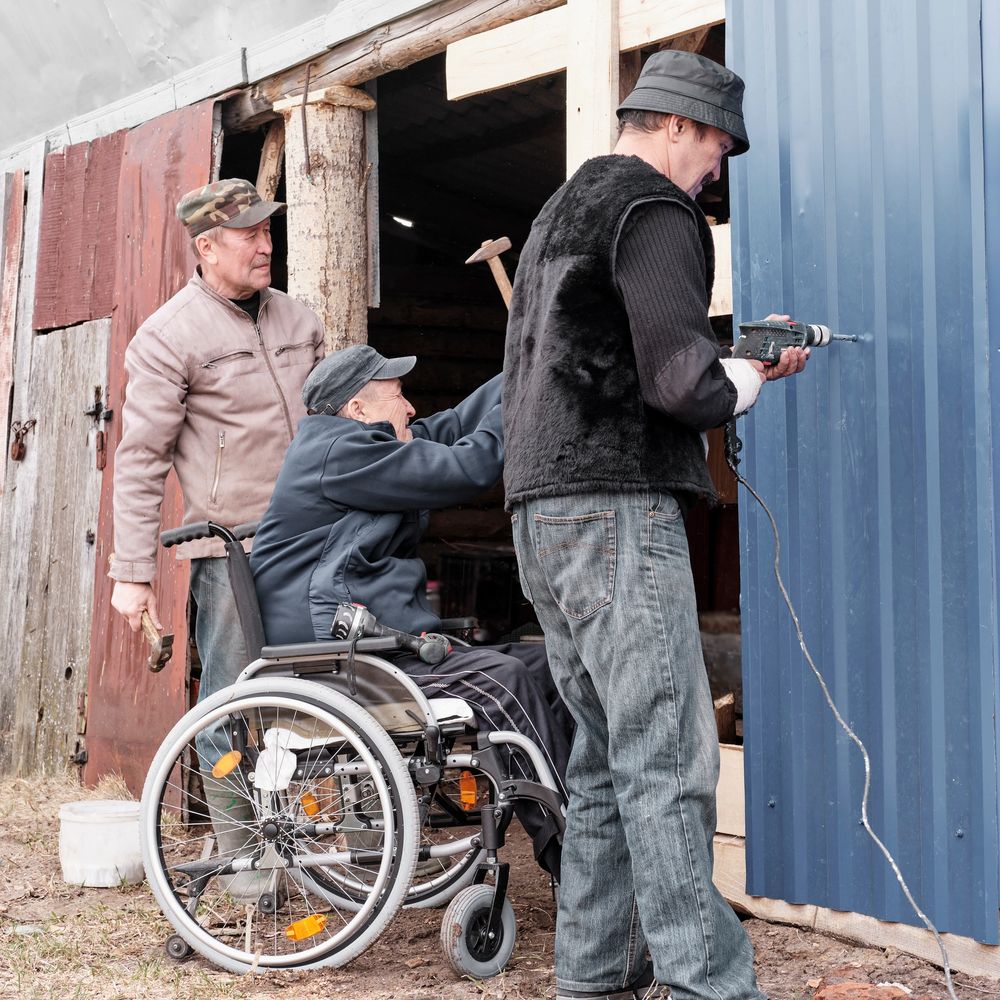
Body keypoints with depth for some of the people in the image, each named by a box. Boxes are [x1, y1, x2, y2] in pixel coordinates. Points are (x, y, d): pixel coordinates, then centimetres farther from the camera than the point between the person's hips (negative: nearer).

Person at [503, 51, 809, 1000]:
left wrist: (742, 361, 20)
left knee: (607, 757, 12)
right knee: (669, 762, -11)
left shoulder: (558, 214, 24)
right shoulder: (654, 211, -7)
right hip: (617, 506, -10)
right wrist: (749, 378, 4)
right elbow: (681, 383, -17)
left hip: (541, 516, 10)